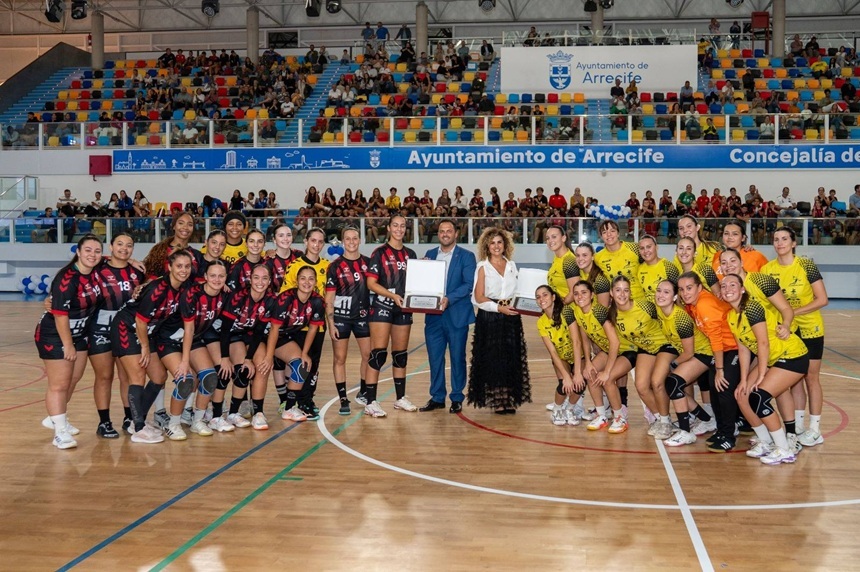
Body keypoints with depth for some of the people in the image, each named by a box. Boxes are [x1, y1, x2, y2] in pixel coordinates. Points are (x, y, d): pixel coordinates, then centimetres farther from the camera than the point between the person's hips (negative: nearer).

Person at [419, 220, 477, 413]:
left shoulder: (466, 256, 0)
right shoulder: (429, 254, 12)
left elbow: (469, 284, -10)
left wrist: (449, 299, -21)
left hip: (457, 315, -3)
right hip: (433, 315, 4)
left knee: (457, 358, 4)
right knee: (434, 358, 7)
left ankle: (457, 398, 14)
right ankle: (437, 398, 18)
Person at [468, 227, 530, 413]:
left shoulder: (512, 265, 13)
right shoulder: (483, 267, 1)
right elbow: (479, 297, -5)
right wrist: (498, 307, -14)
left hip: (511, 316, 4)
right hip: (489, 318, -3)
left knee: (511, 358, 2)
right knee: (492, 358, -3)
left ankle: (510, 400, 11)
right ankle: (496, 401, 5)